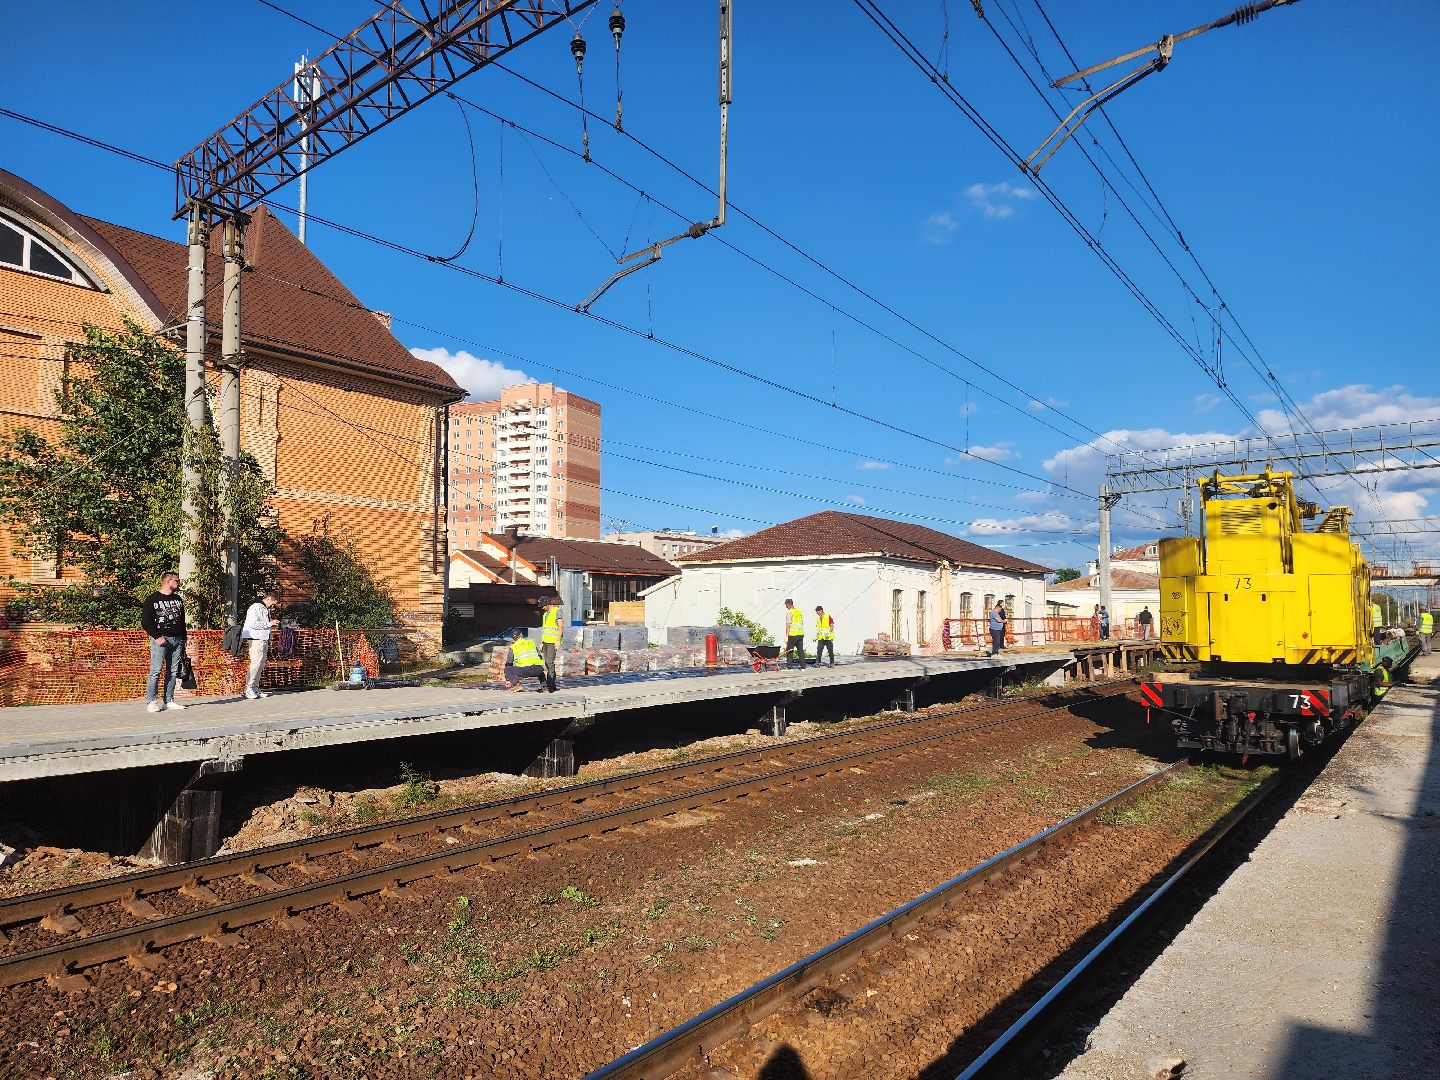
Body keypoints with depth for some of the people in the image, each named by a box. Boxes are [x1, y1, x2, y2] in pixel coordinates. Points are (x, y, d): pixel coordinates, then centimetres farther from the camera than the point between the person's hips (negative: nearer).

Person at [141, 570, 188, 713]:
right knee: (156, 671, -9)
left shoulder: (178, 599, 18)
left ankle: (169, 700, 9)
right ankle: (151, 702, -7)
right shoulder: (152, 599, -1)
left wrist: (183, 640, 17)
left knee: (173, 672, 5)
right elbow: (145, 622, -6)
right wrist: (157, 637, -15)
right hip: (160, 639, -6)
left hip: (177, 640, 6)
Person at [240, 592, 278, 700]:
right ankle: (248, 689, -6)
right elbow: (253, 624, -21)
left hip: (264, 640, 9)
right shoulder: (256, 607, -10)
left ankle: (255, 689, 13)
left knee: (261, 665, 9)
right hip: (256, 640, -9)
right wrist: (269, 624, -17)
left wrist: (271, 626, 10)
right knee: (256, 664, -11)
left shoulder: (266, 610, 19)